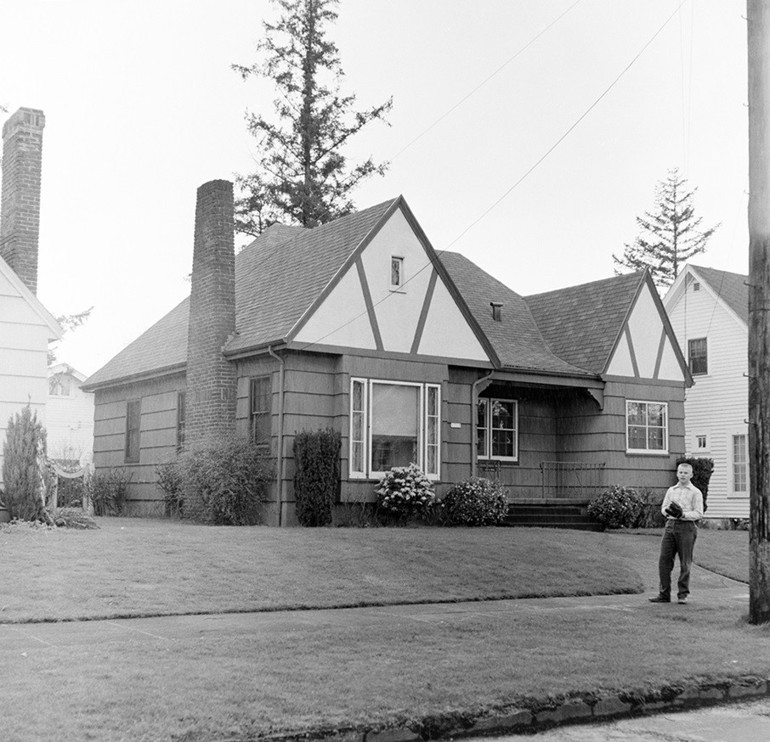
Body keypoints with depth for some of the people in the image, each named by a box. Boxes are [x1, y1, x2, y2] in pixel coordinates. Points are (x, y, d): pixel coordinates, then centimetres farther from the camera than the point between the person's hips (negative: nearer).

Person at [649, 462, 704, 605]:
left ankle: (683, 594, 10)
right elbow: (663, 507, 18)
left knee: (685, 562, 1)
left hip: (686, 527, -4)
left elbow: (699, 513, -5)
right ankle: (664, 594, 5)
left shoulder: (695, 492, 1)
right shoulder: (671, 490, 16)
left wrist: (683, 514, -19)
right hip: (670, 525, 4)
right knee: (664, 560, 0)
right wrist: (668, 511, -5)